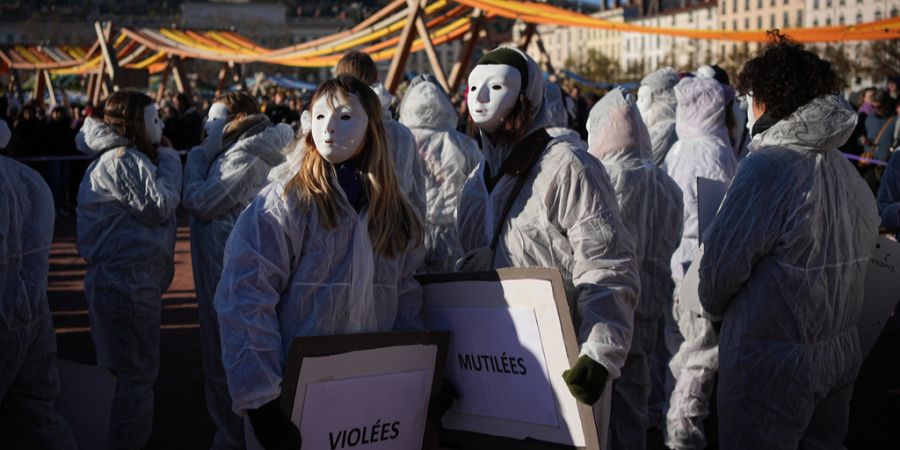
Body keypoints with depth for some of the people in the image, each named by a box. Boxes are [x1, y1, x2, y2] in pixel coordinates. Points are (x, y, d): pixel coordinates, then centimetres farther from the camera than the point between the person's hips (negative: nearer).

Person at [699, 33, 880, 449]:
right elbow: (863, 253, 8)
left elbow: (722, 261, -16)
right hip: (841, 354, 8)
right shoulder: (846, 169, 4)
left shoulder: (768, 168, -20)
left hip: (771, 367, -8)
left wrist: (715, 305, 5)